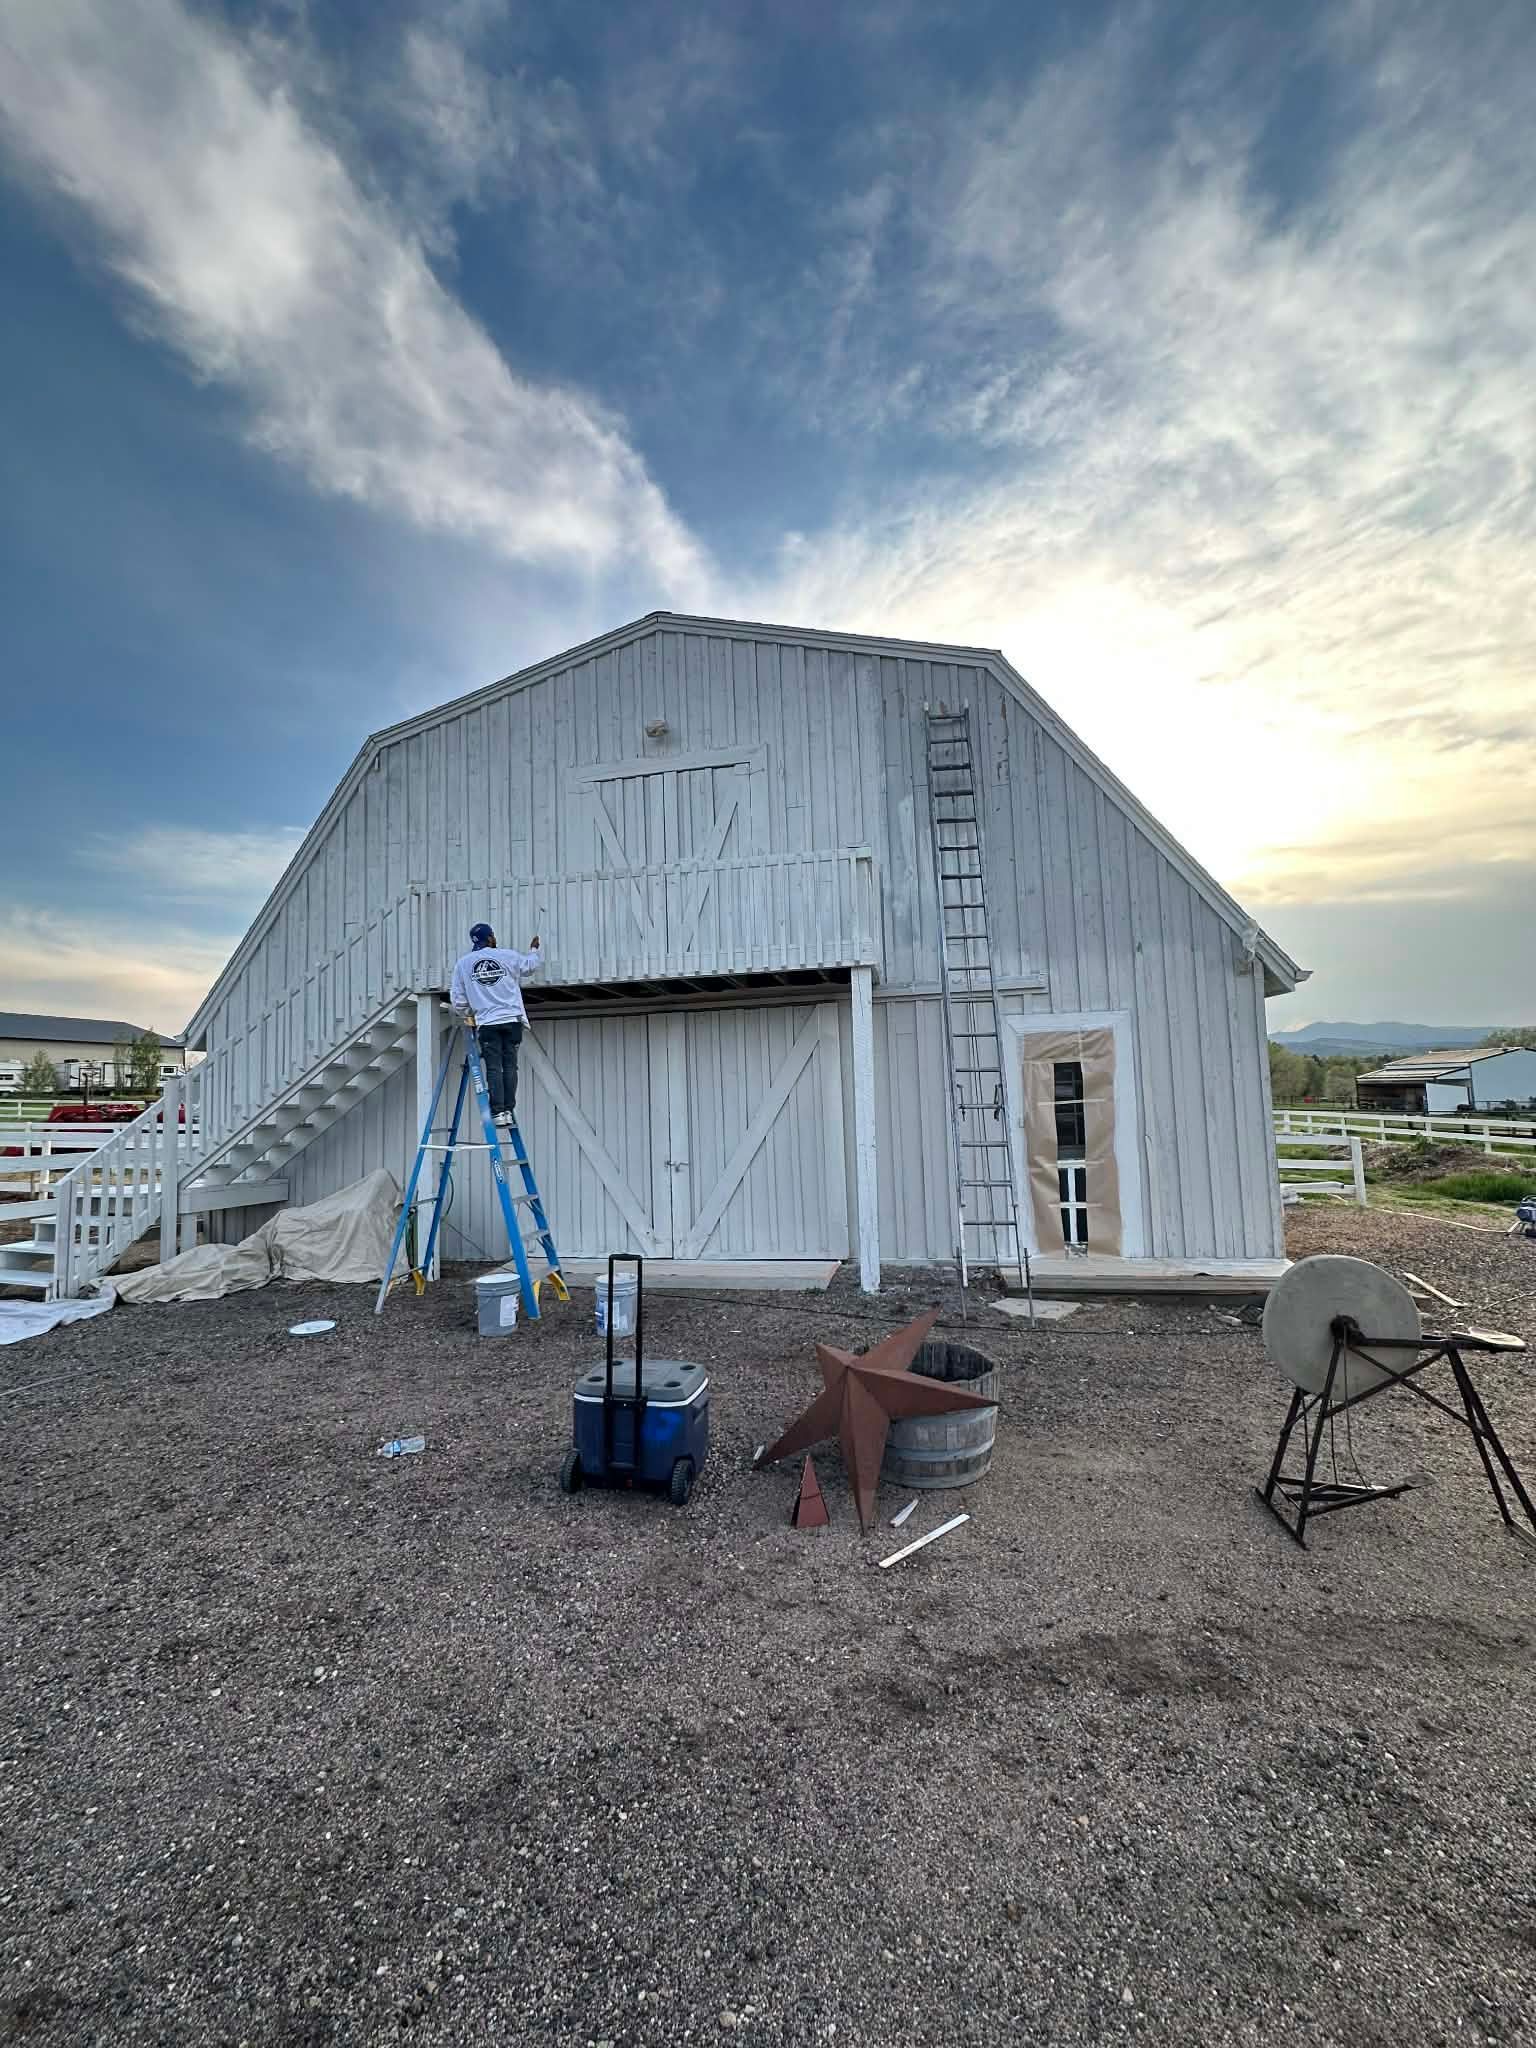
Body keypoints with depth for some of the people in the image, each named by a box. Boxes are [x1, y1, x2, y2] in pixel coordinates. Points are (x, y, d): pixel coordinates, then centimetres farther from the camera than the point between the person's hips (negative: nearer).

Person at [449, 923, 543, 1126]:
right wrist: (534, 949, 42)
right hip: (512, 1020, 0)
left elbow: (458, 999, 7)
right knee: (510, 1066, 3)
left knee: (493, 1068, -1)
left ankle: (498, 1112, -6)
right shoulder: (507, 956, 3)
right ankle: (508, 1110, 1)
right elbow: (531, 965, 23)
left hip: (486, 1022, 0)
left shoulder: (462, 964, 5)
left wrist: (465, 1015, 26)